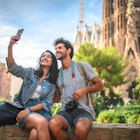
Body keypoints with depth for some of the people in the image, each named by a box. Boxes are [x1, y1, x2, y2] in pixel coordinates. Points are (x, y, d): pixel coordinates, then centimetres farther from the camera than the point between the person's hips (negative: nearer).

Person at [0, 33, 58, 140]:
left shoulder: (52, 83, 14)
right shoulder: (30, 72, 14)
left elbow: (47, 103, 5)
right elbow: (13, 67, -3)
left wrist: (28, 110, -12)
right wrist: (10, 46, -18)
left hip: (37, 110, -1)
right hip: (19, 106, 1)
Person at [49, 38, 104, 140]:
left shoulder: (83, 66, 5)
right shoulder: (57, 73, 15)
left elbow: (100, 85, 9)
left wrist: (85, 90, -11)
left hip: (84, 110, -2)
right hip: (66, 110, 3)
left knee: (81, 128, -38)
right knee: (53, 124, -33)